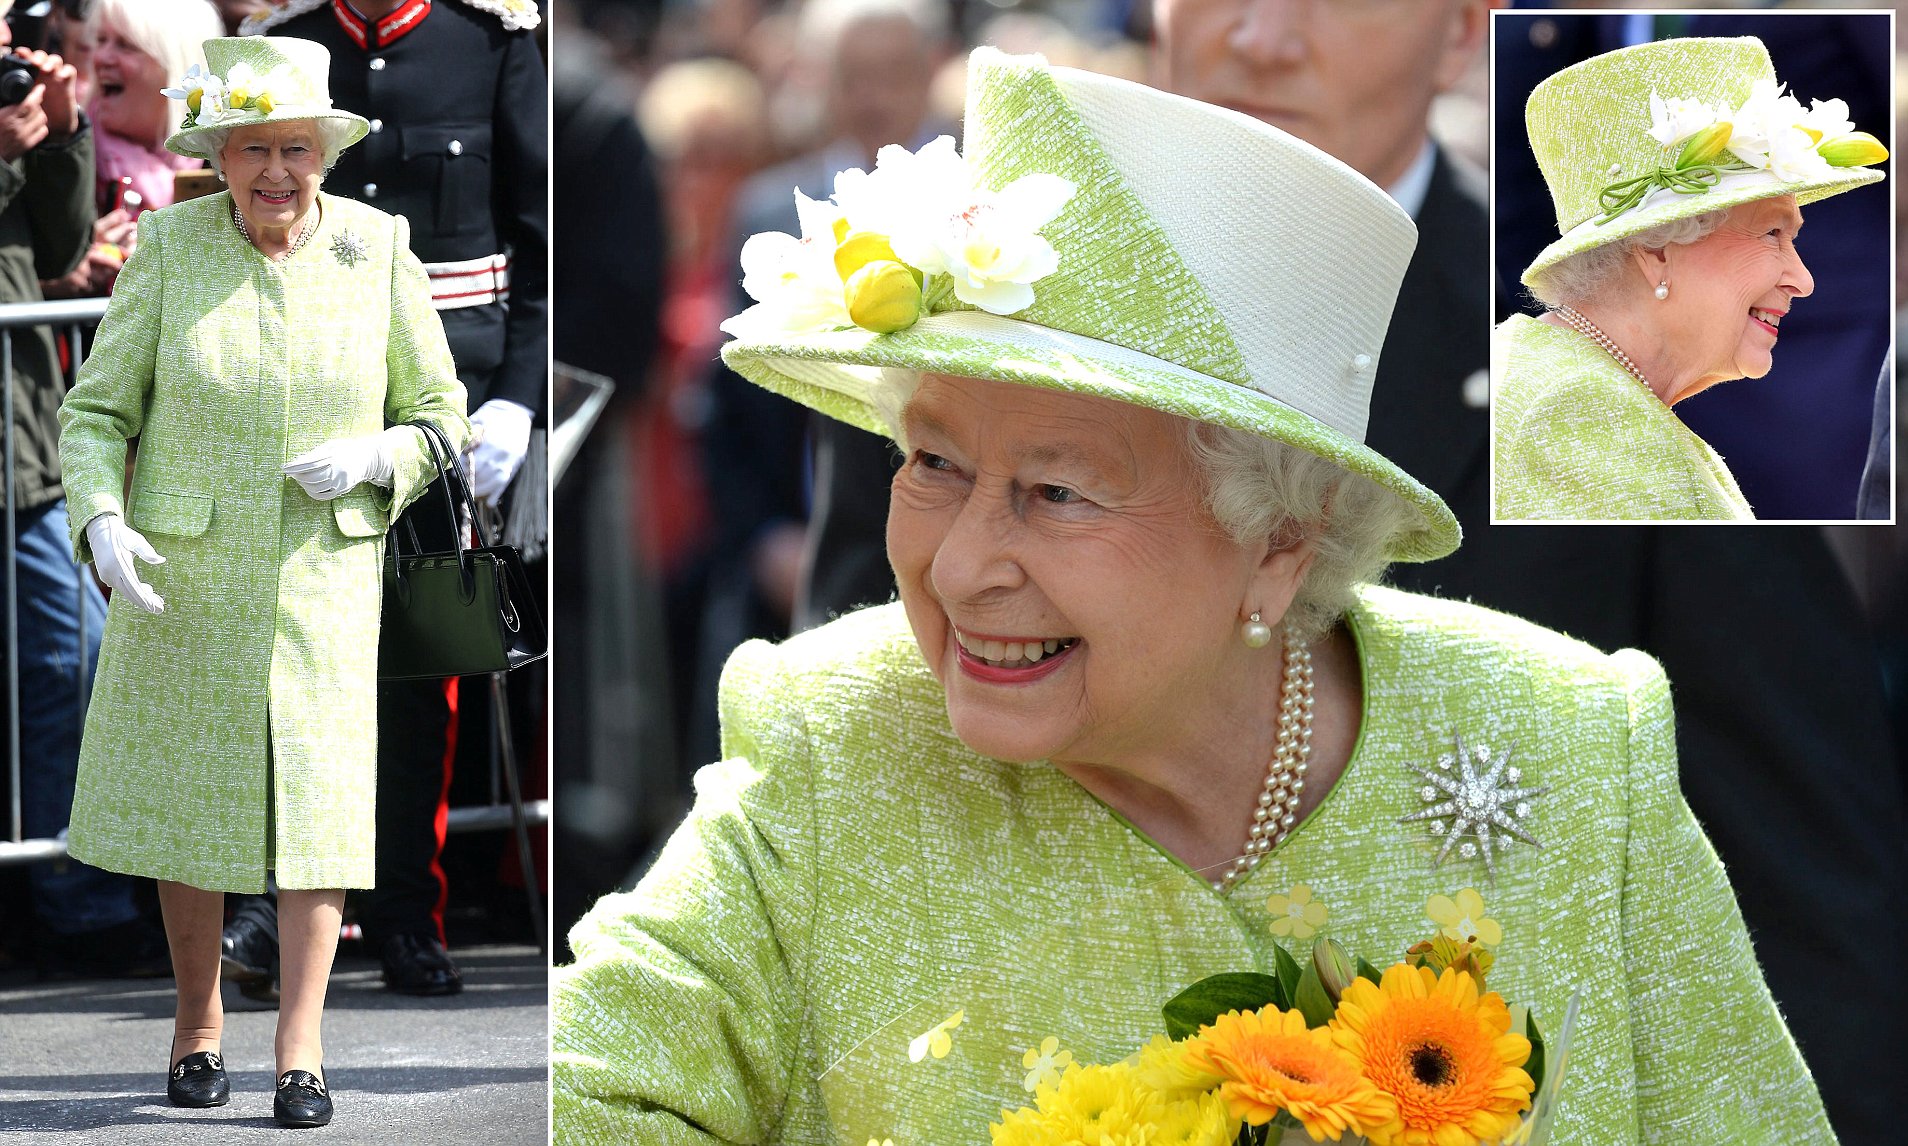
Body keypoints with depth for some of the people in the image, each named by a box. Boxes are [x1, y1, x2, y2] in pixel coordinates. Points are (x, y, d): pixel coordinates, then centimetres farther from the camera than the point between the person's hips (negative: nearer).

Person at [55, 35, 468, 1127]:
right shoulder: (168, 247, -5)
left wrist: (370, 460, -14)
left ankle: (302, 1049, -3)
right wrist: (103, 521, -17)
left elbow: (440, 415, 6)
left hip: (325, 574, 0)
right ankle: (198, 1026, 26)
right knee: (184, 794, 8)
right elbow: (96, 410, 0)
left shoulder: (378, 252, -3)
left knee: (318, 794, -8)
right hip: (185, 577, 0)